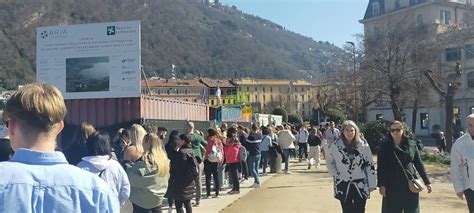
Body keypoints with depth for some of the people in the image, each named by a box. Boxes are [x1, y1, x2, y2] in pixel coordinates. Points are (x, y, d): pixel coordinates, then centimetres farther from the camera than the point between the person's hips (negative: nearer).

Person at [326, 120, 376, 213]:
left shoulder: (363, 145, -4)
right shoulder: (336, 145, -3)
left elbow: (370, 165, 0)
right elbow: (329, 161, 11)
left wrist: (372, 184, -1)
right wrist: (335, 174, -1)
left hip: (360, 185, -1)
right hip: (343, 186, 1)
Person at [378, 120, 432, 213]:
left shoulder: (411, 144, 4)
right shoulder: (385, 146, -2)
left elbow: (419, 164, 8)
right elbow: (381, 167, -4)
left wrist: (426, 182, 7)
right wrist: (381, 185, -11)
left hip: (410, 185, 2)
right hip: (392, 186, -2)